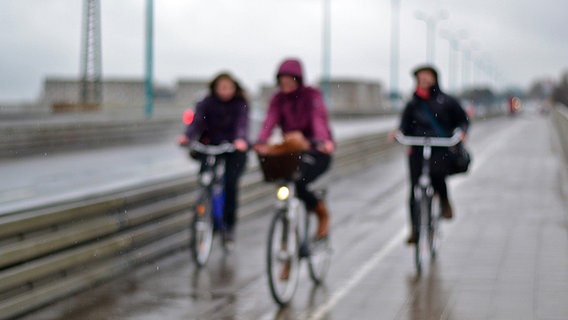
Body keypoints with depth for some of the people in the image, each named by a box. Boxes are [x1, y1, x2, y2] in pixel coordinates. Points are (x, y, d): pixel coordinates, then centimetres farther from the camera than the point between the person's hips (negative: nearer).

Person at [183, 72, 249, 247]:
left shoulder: (240, 104, -4)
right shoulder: (207, 103, 0)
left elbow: (242, 123, -20)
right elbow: (197, 121, -14)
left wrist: (240, 139, -42)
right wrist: (188, 137, -34)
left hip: (234, 148, -2)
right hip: (211, 145, 2)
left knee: (230, 182, -18)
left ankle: (229, 224, -6)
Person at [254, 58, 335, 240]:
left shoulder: (311, 96, -5)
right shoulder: (278, 99, 5)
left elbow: (319, 118, -22)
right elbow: (270, 120, -11)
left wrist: (322, 141, -41)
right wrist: (261, 142, -30)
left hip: (316, 149, -4)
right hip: (293, 150, 4)